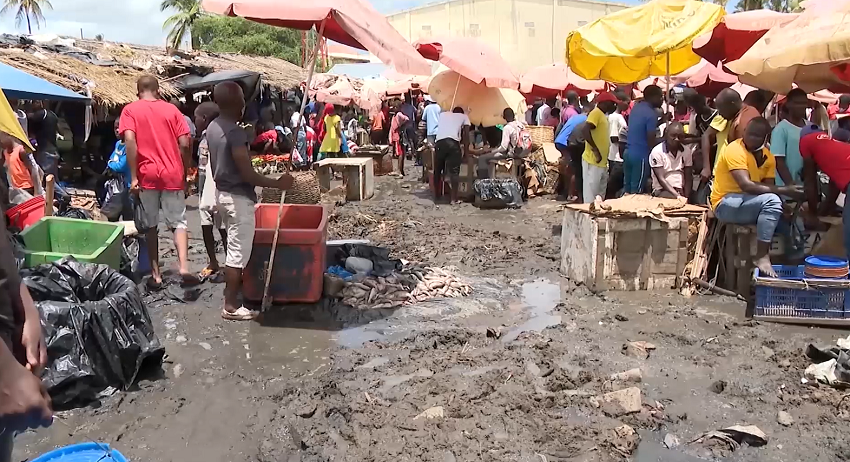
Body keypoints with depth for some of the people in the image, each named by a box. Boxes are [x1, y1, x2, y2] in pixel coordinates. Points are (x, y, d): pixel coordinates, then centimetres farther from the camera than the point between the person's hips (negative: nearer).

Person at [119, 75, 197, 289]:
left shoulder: (130, 110, 3)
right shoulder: (171, 109, 8)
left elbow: (130, 140, -11)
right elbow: (185, 144, 1)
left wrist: (134, 176, -9)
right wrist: (184, 173, 11)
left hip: (147, 175, -1)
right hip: (172, 175, 1)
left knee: (150, 225, 10)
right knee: (178, 222, 7)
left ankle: (155, 274, 12)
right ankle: (184, 267, -11)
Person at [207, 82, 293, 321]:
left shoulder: (212, 128, 7)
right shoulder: (235, 132, -23)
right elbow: (248, 174, -25)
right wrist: (277, 183, -16)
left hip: (222, 193, 10)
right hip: (239, 197, -10)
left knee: (233, 248, 23)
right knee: (238, 253, -1)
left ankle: (232, 288, 37)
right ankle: (230, 306, 5)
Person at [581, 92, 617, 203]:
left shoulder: (603, 115, 18)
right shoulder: (596, 113, -11)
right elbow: (586, 130, -25)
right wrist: (596, 150, -25)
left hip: (602, 162, 10)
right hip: (593, 161, -10)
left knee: (600, 194, 15)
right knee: (591, 194, -7)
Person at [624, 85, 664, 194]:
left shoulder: (636, 107, 11)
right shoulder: (651, 114, -14)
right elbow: (651, 141, -16)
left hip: (628, 152, 8)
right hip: (640, 155, -8)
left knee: (627, 189, 12)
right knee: (636, 192, -1)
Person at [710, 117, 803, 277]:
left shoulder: (768, 157, 6)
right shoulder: (735, 150, -17)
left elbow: (768, 187, -1)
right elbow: (746, 185, -28)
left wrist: (783, 205, -22)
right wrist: (783, 190, -28)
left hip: (748, 204, 8)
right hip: (726, 204, -8)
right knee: (772, 201, -28)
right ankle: (762, 256, -25)